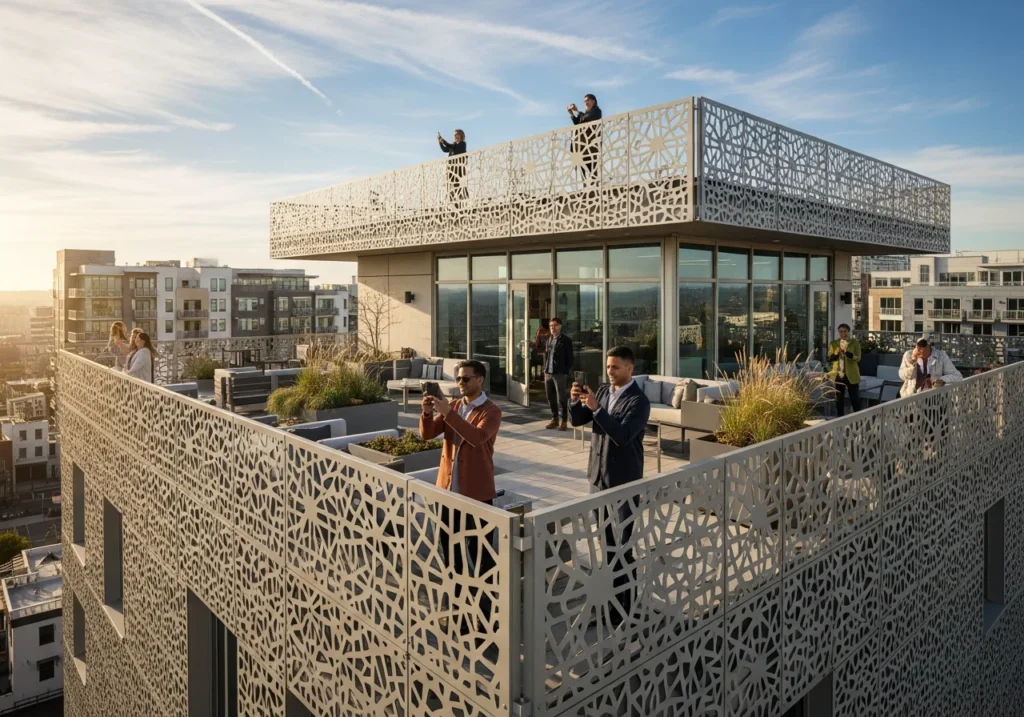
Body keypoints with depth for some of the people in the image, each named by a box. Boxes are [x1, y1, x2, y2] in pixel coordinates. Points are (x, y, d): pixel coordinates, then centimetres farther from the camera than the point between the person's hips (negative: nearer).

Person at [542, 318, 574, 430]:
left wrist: (566, 372, -9)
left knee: (562, 398, -3)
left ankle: (564, 421, 4)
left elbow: (570, 358, -5)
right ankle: (554, 419, 22)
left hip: (560, 373, -6)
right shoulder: (548, 341, 14)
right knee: (551, 397, 11)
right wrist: (545, 370, 10)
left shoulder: (566, 340, -4)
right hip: (548, 373, 6)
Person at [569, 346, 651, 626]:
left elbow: (622, 435, -26)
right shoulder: (603, 391, 6)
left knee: (621, 546, -2)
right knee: (606, 541, 18)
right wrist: (576, 401, -14)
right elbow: (577, 420, 5)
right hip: (598, 475, 7)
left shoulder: (638, 401, -16)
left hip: (624, 481, -7)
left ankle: (625, 609, 8)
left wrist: (596, 408, -31)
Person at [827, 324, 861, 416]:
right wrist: (837, 353, -19)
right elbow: (830, 357, 2)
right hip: (838, 375, 3)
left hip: (851, 375, -3)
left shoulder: (855, 343, -3)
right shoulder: (834, 343, 6)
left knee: (855, 399, 0)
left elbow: (858, 358, -11)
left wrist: (847, 353, -30)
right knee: (839, 399, 10)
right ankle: (840, 419, 20)